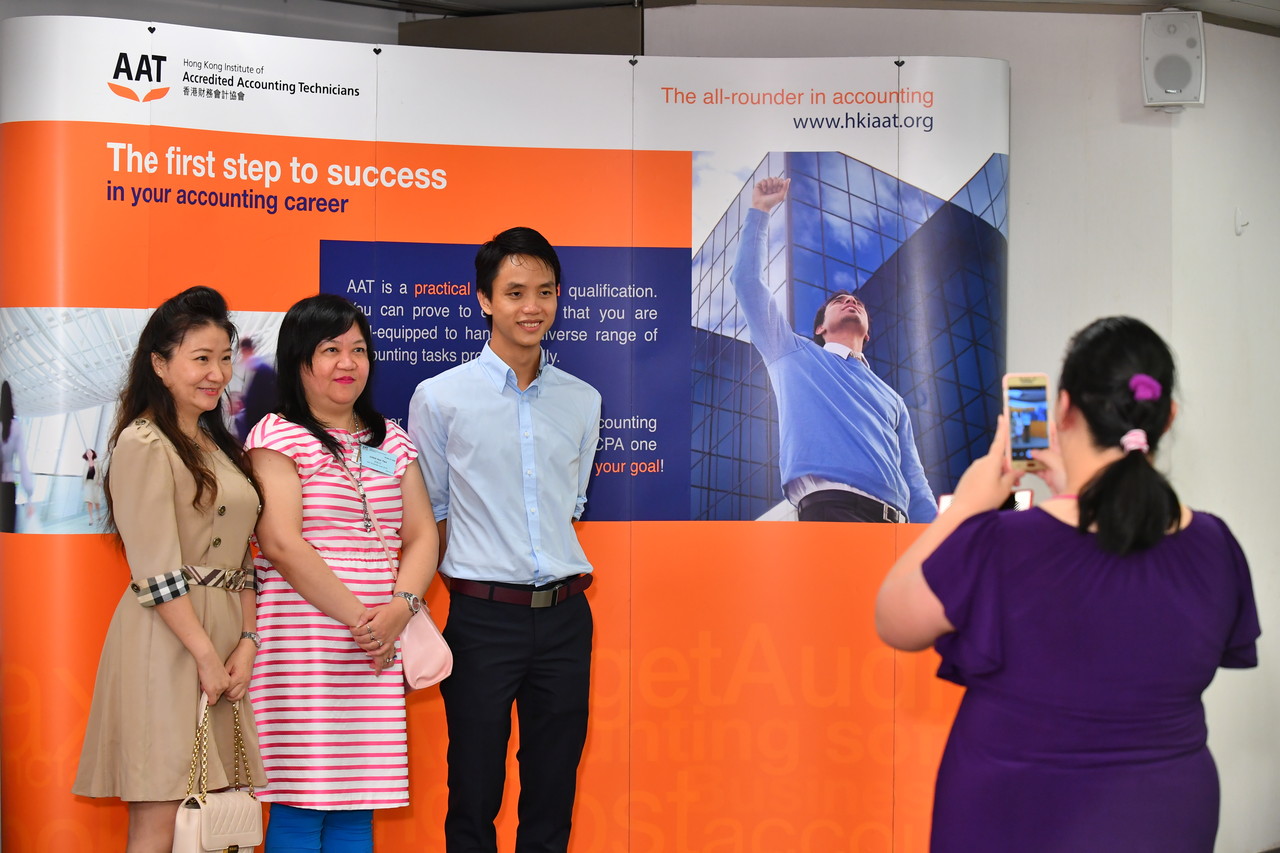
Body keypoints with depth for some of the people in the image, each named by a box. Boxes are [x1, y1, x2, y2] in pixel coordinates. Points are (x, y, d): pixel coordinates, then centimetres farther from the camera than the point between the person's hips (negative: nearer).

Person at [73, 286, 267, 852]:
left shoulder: (219, 446, 16)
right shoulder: (144, 443, -8)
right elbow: (155, 570, -14)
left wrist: (246, 642, 3)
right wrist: (206, 654, -13)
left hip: (224, 636, 8)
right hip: (167, 639, -8)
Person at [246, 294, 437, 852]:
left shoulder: (390, 441, 16)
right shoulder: (277, 436, -1)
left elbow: (422, 537, 11)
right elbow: (282, 544, -11)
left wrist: (400, 607, -7)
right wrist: (357, 617, -12)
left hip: (378, 648, 5)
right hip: (303, 643, -5)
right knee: (300, 806, -2)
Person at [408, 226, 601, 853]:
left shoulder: (583, 401, 8)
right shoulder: (440, 396, -2)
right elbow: (429, 516, 3)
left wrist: (563, 573, 10)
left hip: (566, 615, 3)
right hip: (484, 617, -3)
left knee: (553, 795, 11)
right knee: (474, 792, 6)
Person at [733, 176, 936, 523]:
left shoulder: (891, 399, 33)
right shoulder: (794, 355, 26)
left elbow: (917, 490, 25)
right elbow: (747, 281, 20)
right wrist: (759, 211, 23)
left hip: (894, 518, 5)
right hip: (831, 507, -5)